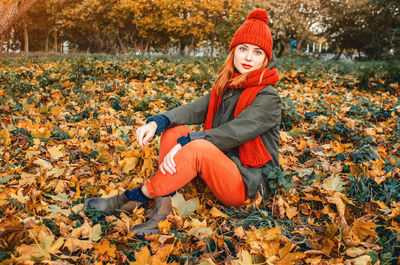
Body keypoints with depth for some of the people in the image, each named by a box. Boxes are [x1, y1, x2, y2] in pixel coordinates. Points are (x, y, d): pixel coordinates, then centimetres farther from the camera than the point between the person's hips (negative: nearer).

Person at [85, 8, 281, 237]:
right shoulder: (225, 88, 10)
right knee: (173, 131, -11)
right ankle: (162, 209, -25)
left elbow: (232, 134, -23)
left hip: (249, 182, -7)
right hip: (218, 171, 7)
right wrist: (156, 122, -23)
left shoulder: (268, 98, -12)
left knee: (199, 147, -35)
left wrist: (185, 143, -27)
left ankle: (133, 199, -21)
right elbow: (196, 109, -7)